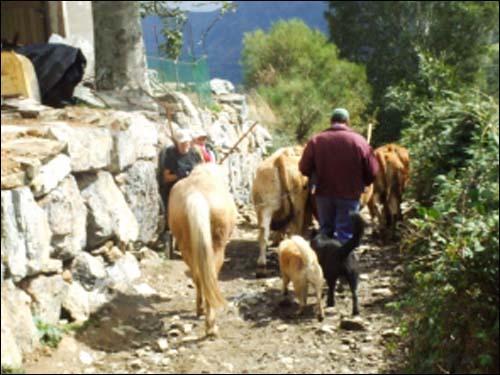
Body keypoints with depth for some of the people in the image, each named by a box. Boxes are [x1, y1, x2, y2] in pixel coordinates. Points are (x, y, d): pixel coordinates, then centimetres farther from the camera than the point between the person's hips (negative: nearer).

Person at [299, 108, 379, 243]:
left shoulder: (316, 140, -2)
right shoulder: (358, 140, -6)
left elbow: (304, 168, -3)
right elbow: (372, 171, -5)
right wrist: (362, 183, 14)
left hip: (323, 194, 2)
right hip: (350, 195, -2)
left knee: (325, 231, 17)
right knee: (346, 233, 4)